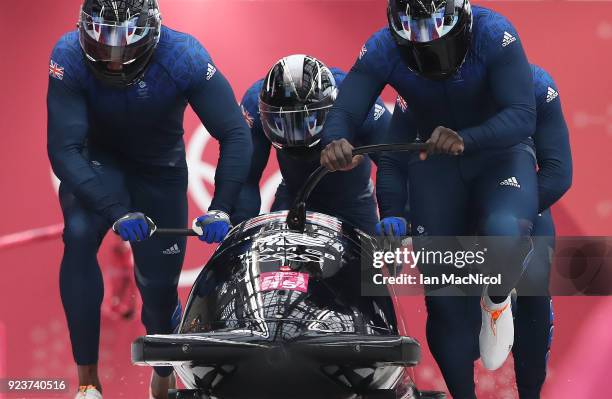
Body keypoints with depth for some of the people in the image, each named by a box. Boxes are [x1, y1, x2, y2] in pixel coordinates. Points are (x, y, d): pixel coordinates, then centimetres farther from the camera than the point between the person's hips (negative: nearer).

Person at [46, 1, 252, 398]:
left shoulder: (185, 58, -29)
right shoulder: (70, 57, -30)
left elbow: (236, 135, -24)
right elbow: (63, 150, -33)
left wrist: (221, 208, -37)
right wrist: (116, 212, -44)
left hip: (159, 168, 1)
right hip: (95, 163, -1)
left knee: (159, 282, 0)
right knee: (79, 235, -30)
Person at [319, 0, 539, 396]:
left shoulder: (494, 34, -26)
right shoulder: (383, 51, -18)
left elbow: (523, 114, -33)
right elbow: (345, 110, -24)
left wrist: (464, 139, -51)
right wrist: (335, 141, -49)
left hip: (500, 152, -3)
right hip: (435, 161, 3)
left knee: (505, 234, -36)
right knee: (443, 294, -1)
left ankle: (497, 299, -2)